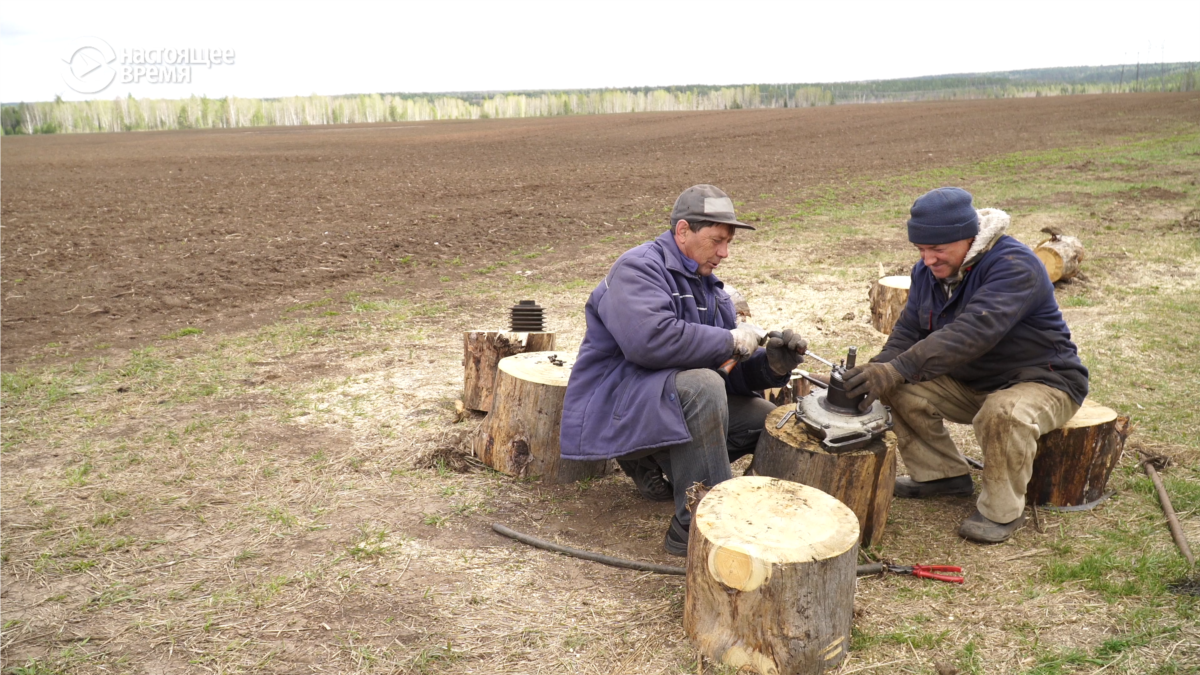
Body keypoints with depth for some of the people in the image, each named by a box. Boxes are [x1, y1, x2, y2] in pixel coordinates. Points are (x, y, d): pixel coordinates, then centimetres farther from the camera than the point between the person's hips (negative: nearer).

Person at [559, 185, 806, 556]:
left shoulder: (706, 284, 14)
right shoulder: (638, 268, -13)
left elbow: (731, 370, 9)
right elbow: (650, 338, -33)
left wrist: (771, 365, -13)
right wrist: (730, 341, -22)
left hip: (676, 400, 9)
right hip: (613, 403, -9)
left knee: (767, 419, 2)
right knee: (702, 385, -35)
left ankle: (655, 466, 11)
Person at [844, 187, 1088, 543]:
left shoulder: (1014, 266, -28)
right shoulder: (928, 271, -2)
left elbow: (971, 333, -43)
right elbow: (908, 332, -5)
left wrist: (895, 370, -52)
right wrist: (877, 372, -27)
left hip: (1044, 381, -7)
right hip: (970, 383, 7)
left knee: (1004, 414, -38)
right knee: (902, 389, -13)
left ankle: (1003, 510, -13)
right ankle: (942, 473, 7)